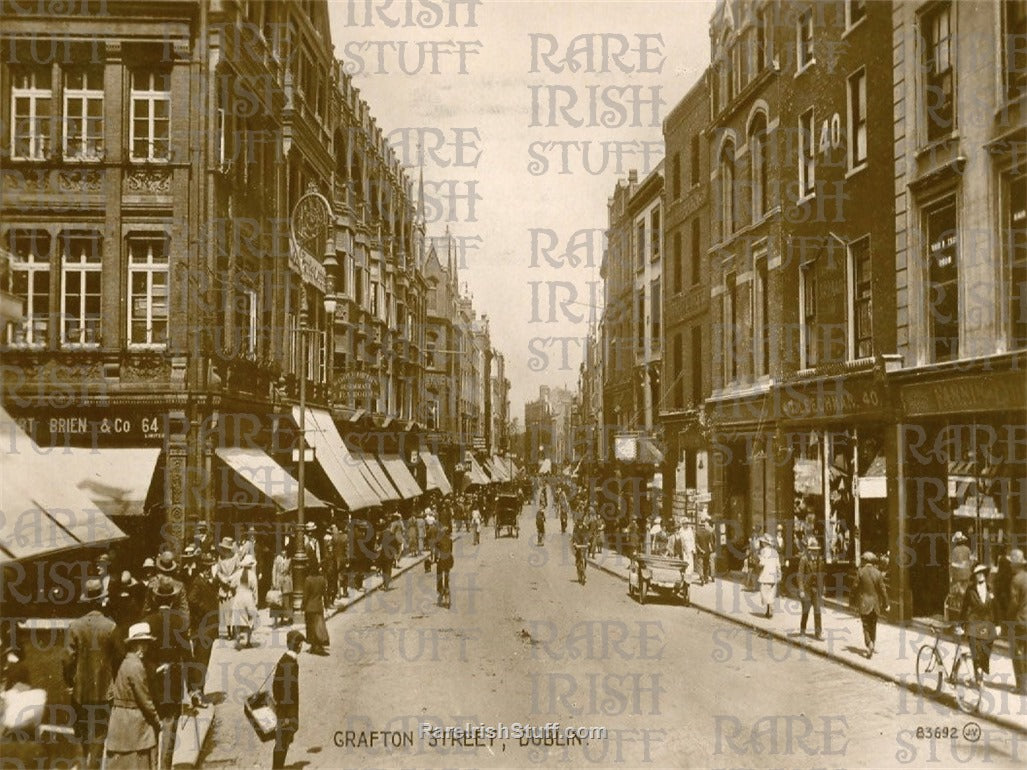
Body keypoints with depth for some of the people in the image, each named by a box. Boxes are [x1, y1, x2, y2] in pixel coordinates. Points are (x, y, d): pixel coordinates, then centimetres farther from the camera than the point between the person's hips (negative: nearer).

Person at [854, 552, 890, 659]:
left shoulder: (860, 572, -9)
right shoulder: (878, 573, -4)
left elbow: (856, 588, -5)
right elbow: (882, 590, -2)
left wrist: (856, 603, 8)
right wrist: (885, 604, 6)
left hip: (864, 604, -3)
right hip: (875, 604, 3)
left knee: (866, 626, 1)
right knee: (873, 626, 15)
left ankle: (869, 644, -21)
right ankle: (871, 647, 21)